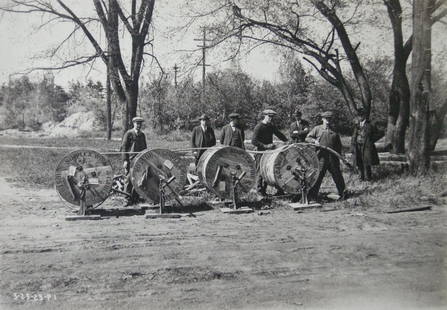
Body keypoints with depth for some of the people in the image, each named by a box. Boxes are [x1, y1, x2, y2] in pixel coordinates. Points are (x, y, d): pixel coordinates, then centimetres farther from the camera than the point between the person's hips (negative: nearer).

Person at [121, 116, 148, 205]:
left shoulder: (142, 135, 15)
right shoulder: (129, 133, -2)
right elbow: (124, 147, -4)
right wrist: (125, 160, -12)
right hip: (130, 160, -5)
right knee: (129, 179, -5)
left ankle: (135, 198, 13)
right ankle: (127, 199, 1)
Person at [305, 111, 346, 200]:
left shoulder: (334, 130, 14)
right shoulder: (317, 129, 8)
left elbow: (339, 145, 17)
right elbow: (307, 138, 8)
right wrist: (314, 140, -12)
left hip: (333, 157, 3)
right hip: (321, 156, -2)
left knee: (337, 174, 11)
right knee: (318, 175, -5)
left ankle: (342, 193, 27)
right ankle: (312, 195, 0)